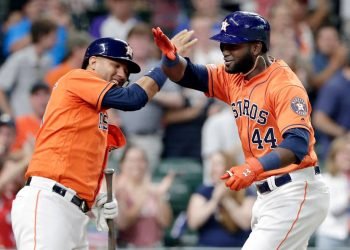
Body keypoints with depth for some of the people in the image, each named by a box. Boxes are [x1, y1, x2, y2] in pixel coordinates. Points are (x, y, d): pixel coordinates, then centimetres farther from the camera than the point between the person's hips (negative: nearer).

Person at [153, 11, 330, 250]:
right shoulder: (234, 78, 6)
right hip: (267, 192, 9)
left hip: (296, 194, -9)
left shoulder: (285, 85, -19)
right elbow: (185, 74, -1)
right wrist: (171, 56, -25)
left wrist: (255, 167, -46)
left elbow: (298, 143, -31)